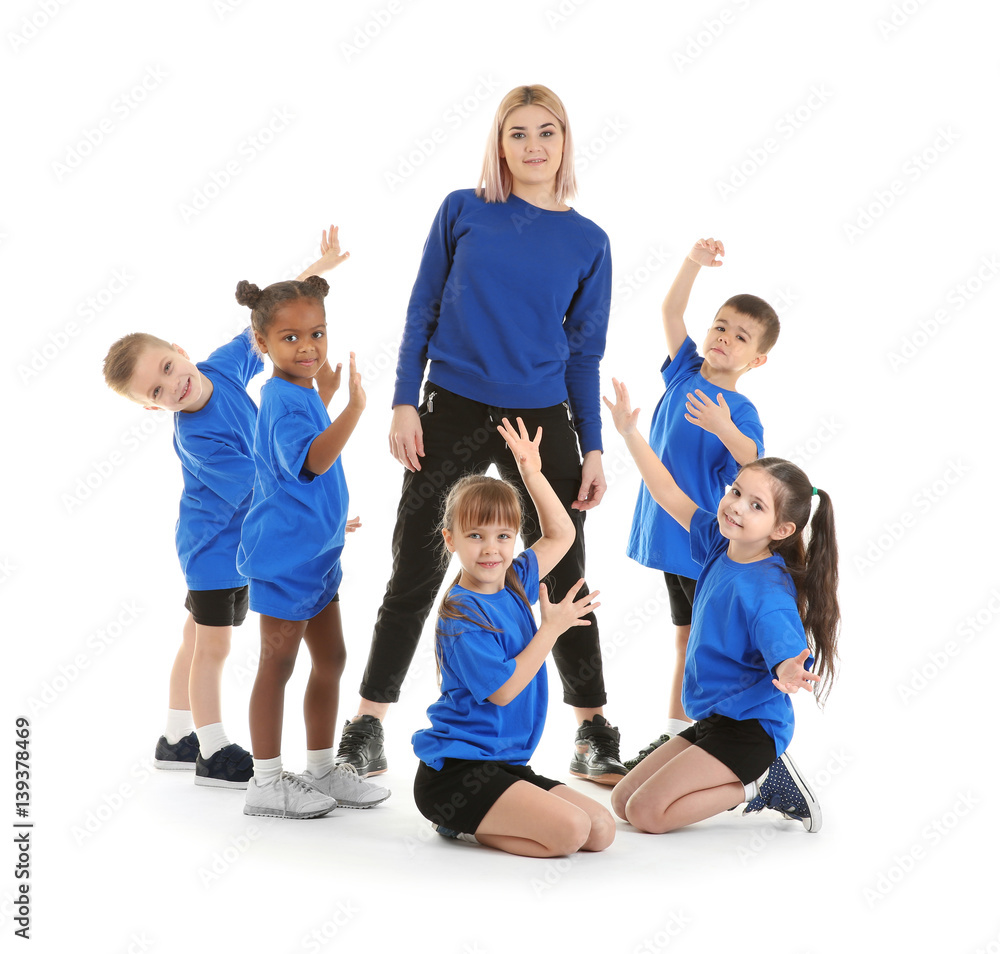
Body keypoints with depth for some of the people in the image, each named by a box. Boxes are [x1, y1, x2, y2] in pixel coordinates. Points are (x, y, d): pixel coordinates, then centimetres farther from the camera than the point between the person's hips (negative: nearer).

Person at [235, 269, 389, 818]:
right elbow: (310, 460, -37)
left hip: (315, 551, 10)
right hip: (284, 552, -10)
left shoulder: (302, 393, 11)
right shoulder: (283, 400, -19)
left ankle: (321, 769, 26)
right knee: (277, 664, -1)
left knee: (330, 659, 15)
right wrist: (353, 408, -44)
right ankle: (266, 783, 8)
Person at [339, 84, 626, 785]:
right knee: (416, 574, 2)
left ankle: (595, 735, 19)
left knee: (563, 577, 6)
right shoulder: (463, 212, 2)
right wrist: (405, 404, -3)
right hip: (452, 412, -1)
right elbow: (424, 312, 5)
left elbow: (584, 355, 7)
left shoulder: (588, 242, 5)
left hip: (543, 422, 1)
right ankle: (367, 729, 13)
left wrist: (593, 449, 3)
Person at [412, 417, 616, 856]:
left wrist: (532, 473, 12)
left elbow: (561, 534, 22)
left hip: (503, 766, 9)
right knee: (569, 830, -24)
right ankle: (462, 825, -4)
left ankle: (473, 818, 6)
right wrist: (552, 628, -13)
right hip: (453, 771, -9)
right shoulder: (461, 616, -15)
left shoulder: (515, 584, 9)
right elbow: (502, 689, -19)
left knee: (602, 829, -1)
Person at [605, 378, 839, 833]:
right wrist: (629, 432, 10)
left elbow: (789, 657, -33)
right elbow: (670, 496, 11)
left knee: (647, 812, -17)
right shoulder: (721, 543, 0)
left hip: (750, 727, -9)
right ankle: (748, 774, 12)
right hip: (712, 721, 9)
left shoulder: (769, 592, -24)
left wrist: (789, 673, -57)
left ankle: (759, 786, 0)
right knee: (621, 801, 9)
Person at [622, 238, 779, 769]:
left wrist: (724, 428, -46)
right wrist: (695, 261, -12)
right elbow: (671, 311, 1)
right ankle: (676, 734, 25)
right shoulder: (685, 371, 5)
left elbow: (753, 460, -29)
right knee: (685, 638, 16)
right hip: (669, 532, 7)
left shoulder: (740, 410, -14)